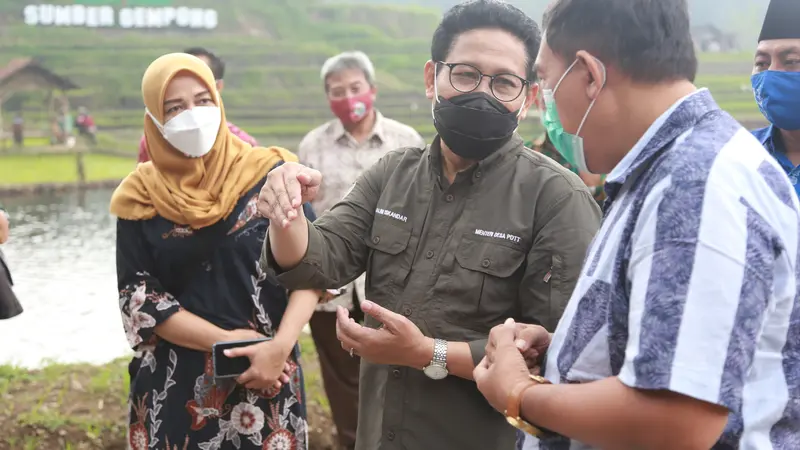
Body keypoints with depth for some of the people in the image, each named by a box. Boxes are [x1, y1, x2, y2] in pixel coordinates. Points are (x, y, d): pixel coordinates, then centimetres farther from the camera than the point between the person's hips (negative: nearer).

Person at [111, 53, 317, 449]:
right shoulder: (143, 196, 0)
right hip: (176, 386, 1)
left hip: (267, 377, -1)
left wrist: (281, 346, -17)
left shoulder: (269, 173, -3)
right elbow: (138, 296, -3)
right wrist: (224, 340, -13)